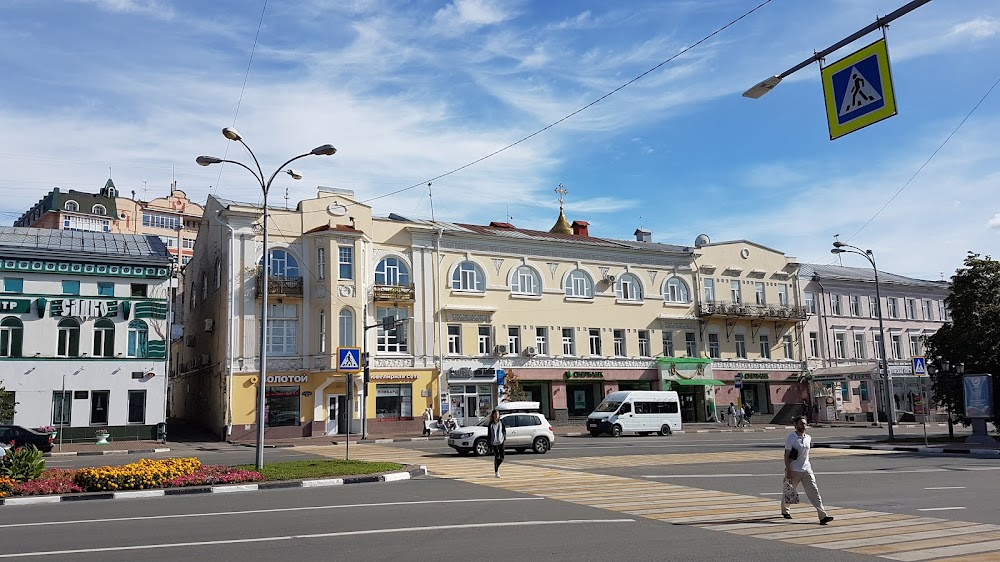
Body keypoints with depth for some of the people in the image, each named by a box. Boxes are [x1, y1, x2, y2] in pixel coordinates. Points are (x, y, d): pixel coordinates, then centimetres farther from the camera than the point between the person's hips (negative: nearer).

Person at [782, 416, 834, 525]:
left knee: (814, 491, -7)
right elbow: (786, 456, -13)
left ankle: (823, 516, -12)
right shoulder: (791, 438, -12)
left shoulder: (808, 438, 6)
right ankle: (784, 510, 36)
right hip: (794, 471, -4)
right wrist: (788, 471, -17)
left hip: (806, 470, 4)